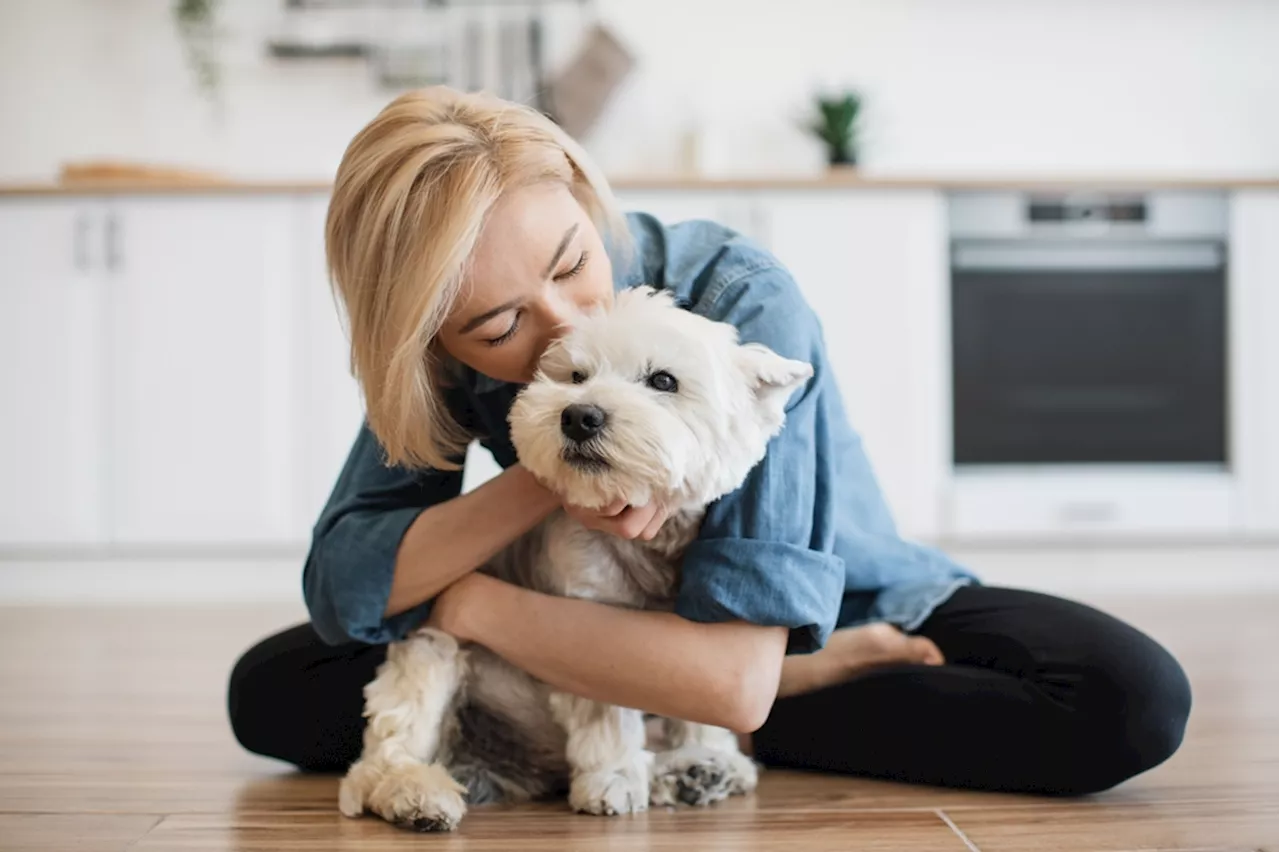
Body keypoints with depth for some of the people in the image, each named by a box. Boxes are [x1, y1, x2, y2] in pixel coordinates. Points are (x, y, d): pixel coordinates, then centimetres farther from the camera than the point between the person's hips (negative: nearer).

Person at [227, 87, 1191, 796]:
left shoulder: (741, 304, -34)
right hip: (616, 627, 4)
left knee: (1133, 700, -29)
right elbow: (342, 591, -25)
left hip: (842, 614, -3)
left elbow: (736, 677, -40)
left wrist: (470, 601, -32)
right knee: (269, 691, -14)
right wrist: (550, 482, -38)